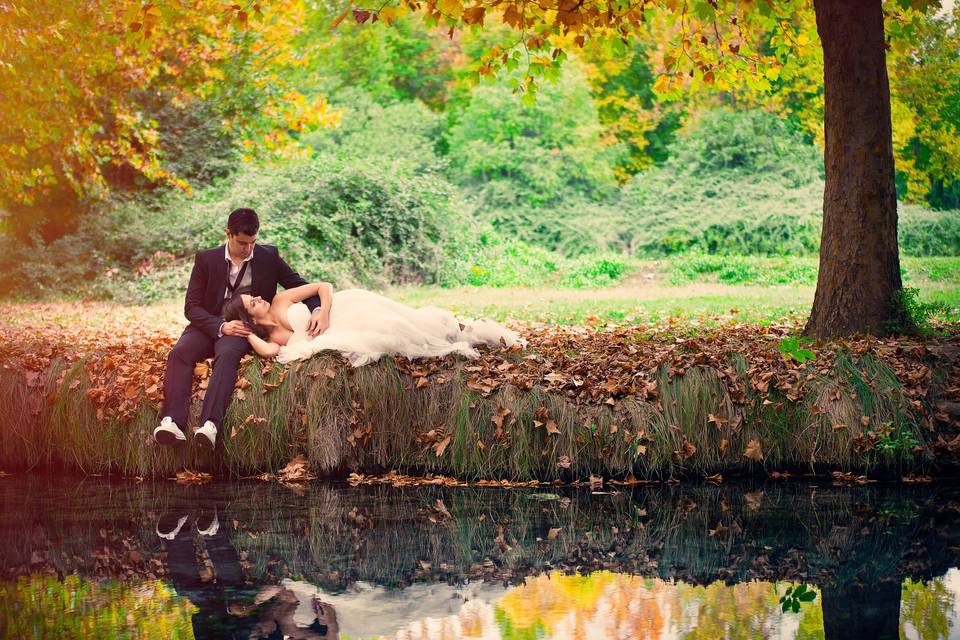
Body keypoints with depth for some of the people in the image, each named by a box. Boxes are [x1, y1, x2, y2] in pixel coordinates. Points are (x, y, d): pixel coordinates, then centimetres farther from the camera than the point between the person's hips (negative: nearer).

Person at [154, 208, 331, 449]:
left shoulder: (269, 257, 6)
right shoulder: (206, 259, 5)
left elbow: (300, 286, 8)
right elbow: (192, 307, 2)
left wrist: (320, 309, -14)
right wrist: (221, 326, -17)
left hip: (244, 329, -1)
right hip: (209, 326, 2)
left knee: (227, 354, -36)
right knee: (179, 353, -30)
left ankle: (210, 425, -53)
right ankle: (173, 422, -46)